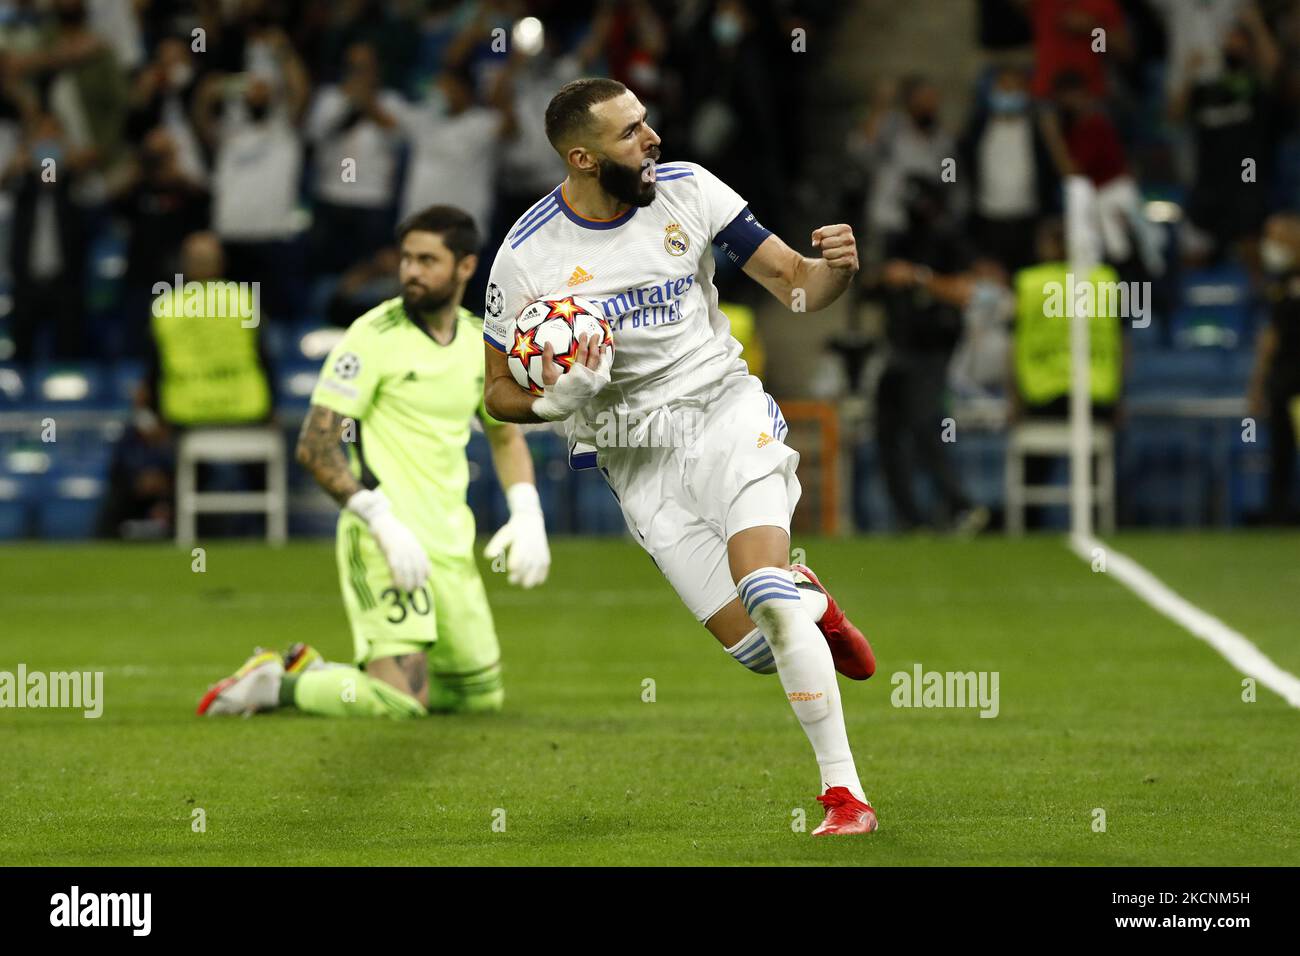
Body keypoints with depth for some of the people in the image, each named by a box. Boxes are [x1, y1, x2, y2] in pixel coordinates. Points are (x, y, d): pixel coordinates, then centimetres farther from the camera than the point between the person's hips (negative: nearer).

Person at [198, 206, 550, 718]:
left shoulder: (479, 340, 9)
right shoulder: (374, 336, -11)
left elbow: (505, 435, 24)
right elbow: (314, 446, -15)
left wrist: (527, 517, 7)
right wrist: (384, 521, -22)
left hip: (451, 544, 7)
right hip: (383, 541, -7)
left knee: (481, 696, 13)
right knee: (403, 703, -21)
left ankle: (315, 673, 24)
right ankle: (276, 685, 2)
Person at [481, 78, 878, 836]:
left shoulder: (687, 190, -3)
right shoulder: (527, 257, -8)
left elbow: (794, 284, 2)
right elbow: (499, 391, 3)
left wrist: (836, 268, -21)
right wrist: (556, 401, -19)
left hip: (725, 411, 0)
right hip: (636, 457, 0)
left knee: (765, 594, -25)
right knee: (754, 644, -7)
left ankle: (845, 794, -19)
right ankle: (812, 602, 32)